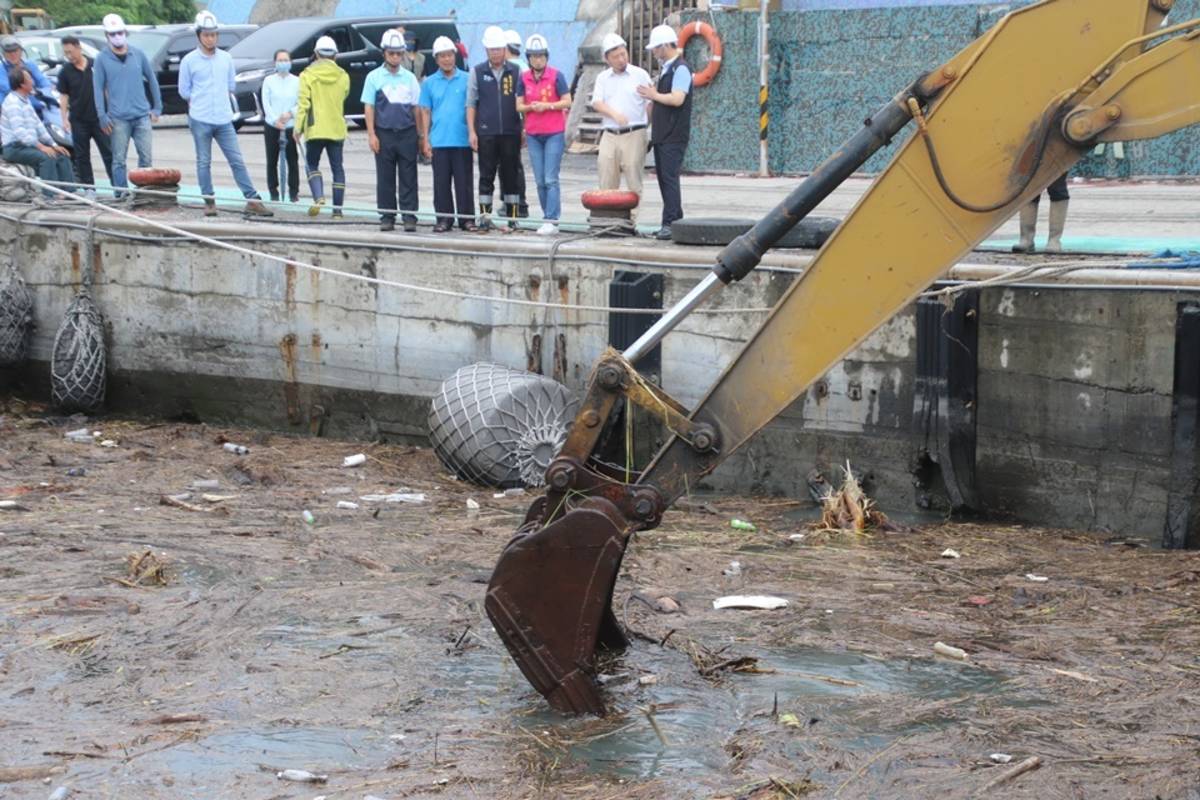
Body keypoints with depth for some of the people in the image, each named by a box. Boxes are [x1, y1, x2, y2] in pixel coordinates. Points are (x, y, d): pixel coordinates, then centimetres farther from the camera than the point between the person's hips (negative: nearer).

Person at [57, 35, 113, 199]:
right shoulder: (65, 72, 1)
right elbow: (63, 96, 4)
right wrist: (64, 118, -3)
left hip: (99, 117, -1)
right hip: (78, 120, 1)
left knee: (109, 153, 0)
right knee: (82, 156, 5)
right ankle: (89, 188, 12)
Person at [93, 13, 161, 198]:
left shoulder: (138, 55, 8)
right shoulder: (102, 59, 2)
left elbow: (152, 80, 14)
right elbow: (98, 88, 1)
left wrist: (157, 108, 10)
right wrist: (102, 116, -6)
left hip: (142, 115, 2)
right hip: (118, 118, -2)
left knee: (146, 157, 0)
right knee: (119, 160, 1)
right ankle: (121, 196, 6)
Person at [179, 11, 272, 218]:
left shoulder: (226, 58, 8)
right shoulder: (189, 61, -2)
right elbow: (184, 92, 4)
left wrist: (218, 100, 11)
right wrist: (199, 104, 8)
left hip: (224, 120, 2)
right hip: (200, 120, -2)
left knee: (237, 161, 0)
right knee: (204, 162, 4)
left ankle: (253, 201, -1)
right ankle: (209, 202, 12)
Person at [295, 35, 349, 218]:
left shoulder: (308, 74, -6)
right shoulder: (343, 76, 3)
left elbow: (303, 103, -10)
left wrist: (298, 127, -6)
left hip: (315, 128, -2)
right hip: (337, 129, 2)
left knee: (312, 164, 12)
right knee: (337, 167, 8)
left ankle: (318, 197, -11)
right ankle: (337, 208, 6)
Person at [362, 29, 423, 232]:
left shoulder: (409, 78, 11)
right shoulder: (374, 77, 5)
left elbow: (416, 107, 12)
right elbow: (369, 107, 3)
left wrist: (420, 135, 7)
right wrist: (371, 134, -5)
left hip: (407, 133, 1)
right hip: (384, 133, -1)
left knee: (408, 178, 0)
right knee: (385, 179, 3)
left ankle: (409, 217, 2)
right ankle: (387, 217, 9)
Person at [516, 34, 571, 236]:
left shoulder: (556, 76, -4)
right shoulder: (524, 78, 7)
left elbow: (567, 102, -4)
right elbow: (519, 105, 9)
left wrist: (547, 105, -17)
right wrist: (531, 107, -12)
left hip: (554, 133, -4)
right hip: (533, 134, 4)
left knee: (551, 179, -9)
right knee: (540, 181, 5)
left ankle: (552, 221, -10)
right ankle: (548, 217, 12)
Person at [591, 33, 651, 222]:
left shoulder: (640, 75, 5)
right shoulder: (603, 78, 13)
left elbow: (651, 104, 4)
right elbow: (596, 103, 1)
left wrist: (651, 131, -5)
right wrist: (613, 113, -17)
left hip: (634, 134, -3)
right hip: (609, 134, 3)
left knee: (633, 179, -6)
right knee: (607, 180, 1)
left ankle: (632, 217, -3)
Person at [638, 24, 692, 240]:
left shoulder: (680, 69, -12)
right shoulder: (664, 69, 18)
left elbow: (677, 99, -22)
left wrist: (654, 95, -10)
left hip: (674, 136, -9)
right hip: (661, 135, 9)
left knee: (669, 178, -11)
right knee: (663, 178, 9)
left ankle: (670, 224, -11)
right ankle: (676, 223, 15)